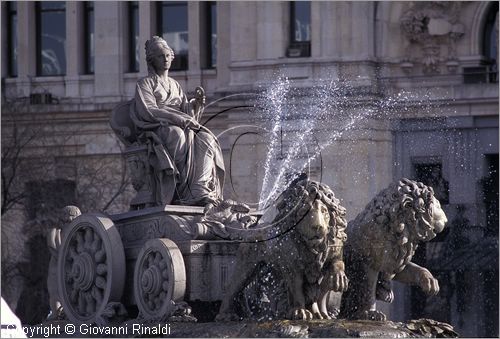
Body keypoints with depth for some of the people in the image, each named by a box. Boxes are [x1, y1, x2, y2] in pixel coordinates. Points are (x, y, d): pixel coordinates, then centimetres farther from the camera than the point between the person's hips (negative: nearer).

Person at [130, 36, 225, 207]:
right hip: (155, 129, -5)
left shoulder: (175, 85, 27)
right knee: (179, 135, -39)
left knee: (206, 139, -26)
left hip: (179, 127, 5)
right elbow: (149, 111, -7)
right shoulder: (145, 84, 9)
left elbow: (186, 111, 19)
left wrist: (197, 103, -4)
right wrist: (180, 118, -16)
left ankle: (201, 191, -41)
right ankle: (186, 193, -42)